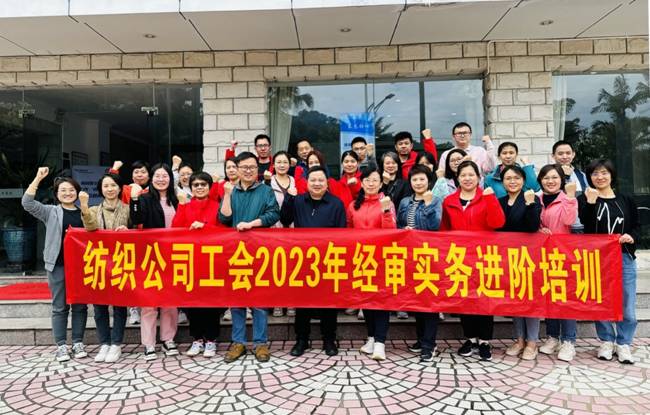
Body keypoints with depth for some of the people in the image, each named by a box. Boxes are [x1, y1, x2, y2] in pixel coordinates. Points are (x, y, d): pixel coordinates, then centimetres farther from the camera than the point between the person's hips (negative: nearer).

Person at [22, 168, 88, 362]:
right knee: (60, 307, 4)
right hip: (58, 265, -1)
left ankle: (78, 343, 18)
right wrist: (38, 178, -11)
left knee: (80, 306, 7)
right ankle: (61, 346, 13)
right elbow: (27, 203, -8)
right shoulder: (50, 212, 5)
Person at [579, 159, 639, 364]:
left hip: (624, 257, 2)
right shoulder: (585, 199, 2)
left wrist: (632, 236, -8)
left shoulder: (626, 200, 9)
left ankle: (623, 343, 17)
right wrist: (590, 202, -26)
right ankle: (607, 341, 21)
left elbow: (636, 225, 12)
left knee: (627, 304, 2)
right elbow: (587, 224, -14)